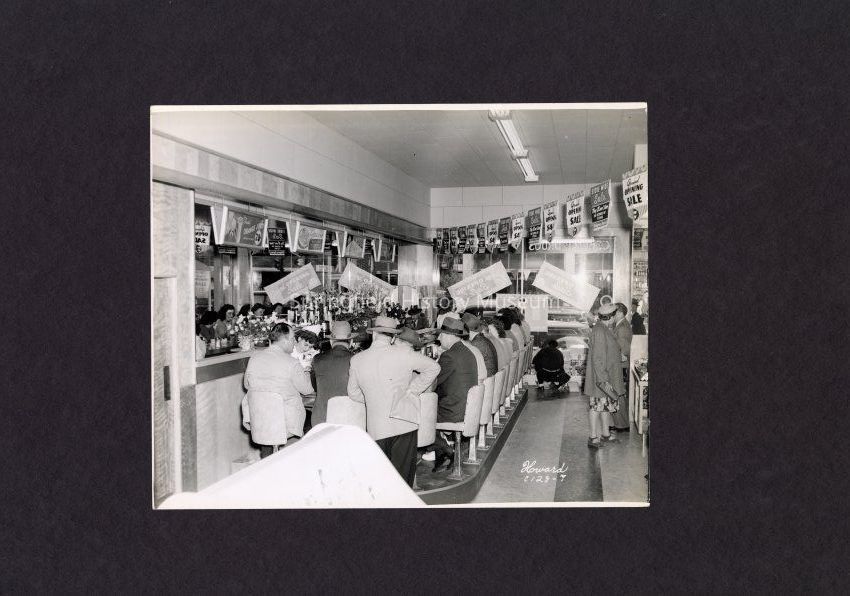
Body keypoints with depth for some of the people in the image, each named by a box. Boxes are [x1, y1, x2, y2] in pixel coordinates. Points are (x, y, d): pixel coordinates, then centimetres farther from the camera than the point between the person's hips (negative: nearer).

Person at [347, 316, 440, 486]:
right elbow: (433, 367, 1)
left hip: (376, 427, 2)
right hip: (404, 423, -2)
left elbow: (353, 393, 13)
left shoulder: (356, 360, 1)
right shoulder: (403, 354, -7)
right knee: (402, 473, 7)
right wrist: (412, 389, 4)